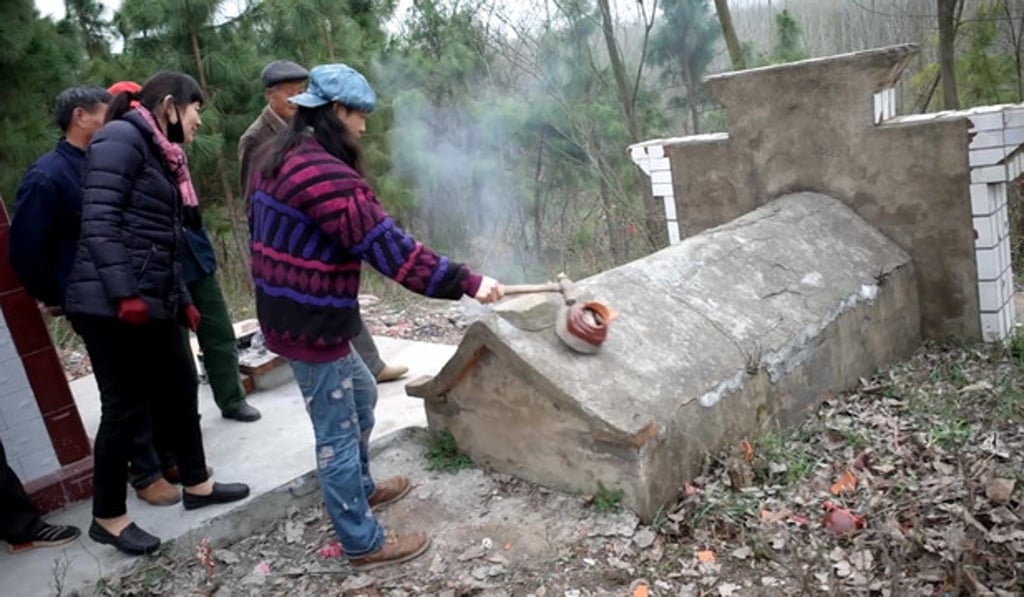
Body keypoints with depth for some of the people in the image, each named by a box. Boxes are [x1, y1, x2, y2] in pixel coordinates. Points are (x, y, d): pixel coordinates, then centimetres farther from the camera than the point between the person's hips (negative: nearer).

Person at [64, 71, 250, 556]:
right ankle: (107, 517, 18)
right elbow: (99, 221, -19)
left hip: (152, 300, 9)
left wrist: (181, 298, 17)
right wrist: (124, 294, -23)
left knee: (180, 391, 16)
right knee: (126, 405, 0)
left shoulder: (160, 154, 18)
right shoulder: (121, 139, -9)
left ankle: (196, 485, 33)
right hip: (111, 303, -9)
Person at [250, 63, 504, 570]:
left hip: (288, 313, 10)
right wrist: (464, 281, -24)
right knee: (337, 432, 1)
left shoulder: (281, 158, 11)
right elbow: (387, 245, -27)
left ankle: (360, 488, 43)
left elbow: (267, 233, 19)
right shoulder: (324, 173, -23)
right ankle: (363, 544, 16)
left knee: (361, 397, 25)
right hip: (310, 325, -10)